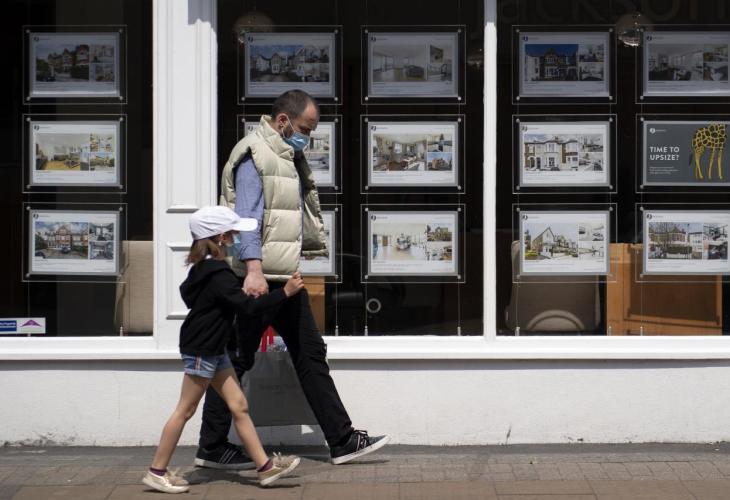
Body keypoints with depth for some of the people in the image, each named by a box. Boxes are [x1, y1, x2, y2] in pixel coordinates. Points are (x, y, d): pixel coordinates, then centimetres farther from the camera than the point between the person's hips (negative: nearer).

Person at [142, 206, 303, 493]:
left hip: (213, 350, 10)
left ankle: (265, 467, 9)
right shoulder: (219, 275, -21)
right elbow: (247, 306, -26)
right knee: (185, 411, -2)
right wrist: (285, 293, -22)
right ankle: (156, 472, 6)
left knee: (239, 406, 7)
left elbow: (186, 292, 27)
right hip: (201, 351, -10)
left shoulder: (202, 268, 10)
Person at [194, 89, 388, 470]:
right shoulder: (255, 156, -12)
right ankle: (212, 449, 9)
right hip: (260, 279, -10)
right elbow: (246, 217, -22)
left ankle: (342, 441, 15)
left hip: (284, 278, 10)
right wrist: (253, 269, -31)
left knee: (310, 354, 10)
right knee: (237, 360, -1)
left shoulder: (287, 156, 18)